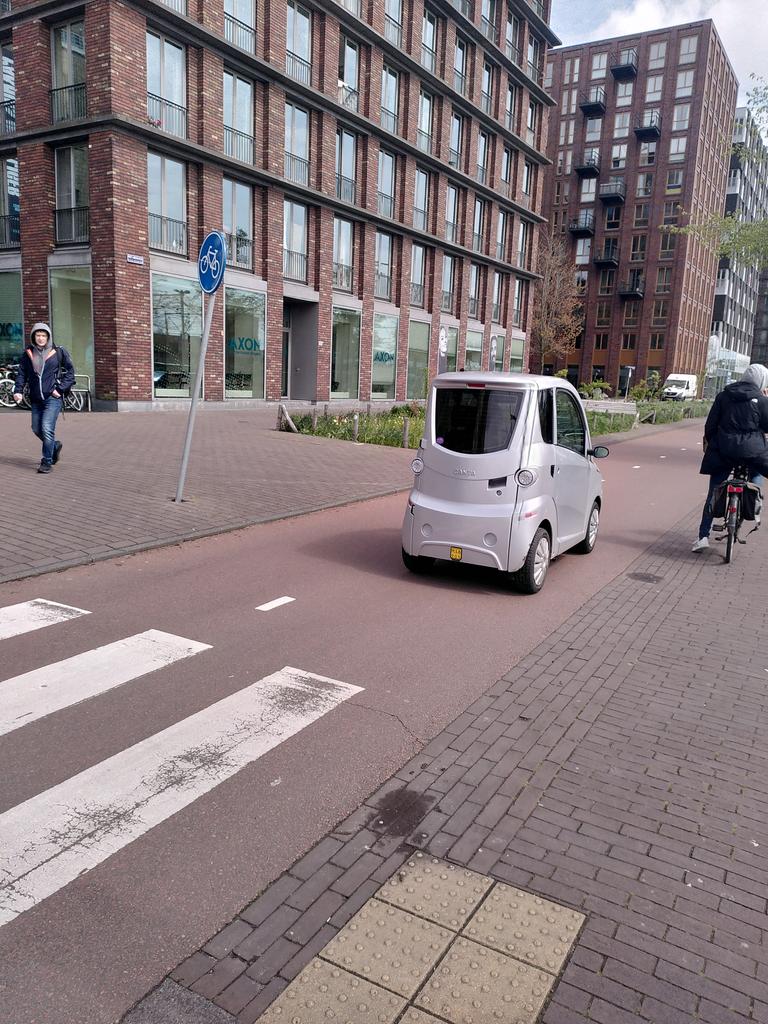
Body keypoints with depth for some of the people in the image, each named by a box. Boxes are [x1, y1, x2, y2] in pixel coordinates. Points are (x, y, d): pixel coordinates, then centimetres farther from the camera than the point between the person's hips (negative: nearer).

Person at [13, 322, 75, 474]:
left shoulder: (59, 352, -2)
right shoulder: (28, 354, 7)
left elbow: (70, 372, 2)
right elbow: (22, 374, 8)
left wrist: (60, 389, -7)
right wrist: (18, 391, -7)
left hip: (53, 398, -5)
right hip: (36, 399, 5)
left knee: (47, 429, -13)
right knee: (37, 429, 11)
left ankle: (47, 462, -4)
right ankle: (55, 446, 38)